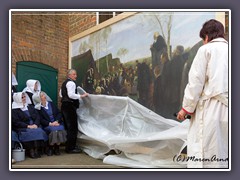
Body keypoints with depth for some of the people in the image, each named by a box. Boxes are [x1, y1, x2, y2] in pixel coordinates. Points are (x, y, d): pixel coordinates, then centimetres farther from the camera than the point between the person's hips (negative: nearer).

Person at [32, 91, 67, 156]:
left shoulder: (51, 103, 16)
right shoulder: (38, 108, 3)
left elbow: (59, 113, 11)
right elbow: (41, 120, -6)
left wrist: (56, 121, -7)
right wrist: (50, 123, -18)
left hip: (57, 123, 3)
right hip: (47, 125, -3)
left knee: (60, 129, -28)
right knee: (53, 130, -33)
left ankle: (56, 148, -12)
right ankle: (50, 148, -12)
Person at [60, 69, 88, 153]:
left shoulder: (64, 83, 19)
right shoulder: (71, 83, -12)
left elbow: (61, 94, 27)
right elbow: (71, 95, -24)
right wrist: (81, 96, -20)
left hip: (64, 105, 11)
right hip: (70, 106, -10)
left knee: (67, 126, 15)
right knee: (72, 127, -6)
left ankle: (68, 146, 23)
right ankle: (71, 148, -3)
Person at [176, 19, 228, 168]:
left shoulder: (206, 49, 4)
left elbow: (196, 81, -3)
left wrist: (186, 108, 3)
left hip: (211, 107, -5)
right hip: (226, 108, 5)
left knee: (203, 155, -5)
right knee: (224, 154, 8)